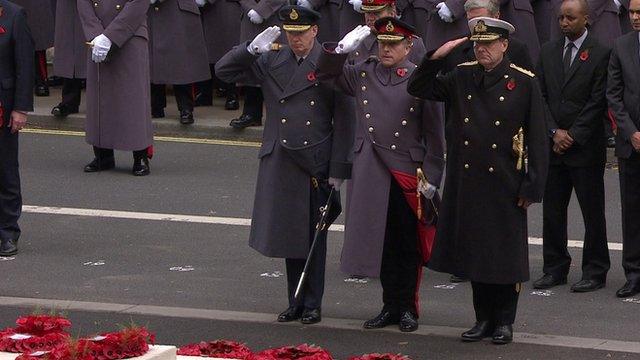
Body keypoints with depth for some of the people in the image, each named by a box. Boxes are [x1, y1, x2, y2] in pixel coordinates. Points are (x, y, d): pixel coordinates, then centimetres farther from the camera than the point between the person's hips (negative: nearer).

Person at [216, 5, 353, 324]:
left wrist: (338, 169, -8)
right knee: (289, 234, 9)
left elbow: (343, 121, -5)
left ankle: (312, 304, 13)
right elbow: (224, 70, 7)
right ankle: (295, 303, 19)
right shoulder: (271, 62, 5)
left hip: (316, 164, -3)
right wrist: (251, 48, -10)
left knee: (313, 236, 4)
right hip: (280, 163, 3)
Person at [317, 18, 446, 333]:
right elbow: (327, 74, 13)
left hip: (408, 174, -3)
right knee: (381, 242, 9)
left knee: (408, 245, 4)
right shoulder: (363, 74, 6)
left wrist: (431, 178, -7)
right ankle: (390, 306, 19)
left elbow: (434, 134, -3)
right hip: (371, 174, 4)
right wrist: (343, 48, -5)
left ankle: (407, 308, 14)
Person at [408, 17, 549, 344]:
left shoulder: (524, 83, -4)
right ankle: (484, 318, 20)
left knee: (505, 253, 3)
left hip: (505, 185, -4)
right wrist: (435, 58, -4)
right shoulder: (461, 78, 7)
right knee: (474, 252, 9)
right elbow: (418, 89, 12)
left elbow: (537, 139, -4)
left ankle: (504, 321, 14)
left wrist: (532, 188, -7)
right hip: (467, 184, 4)